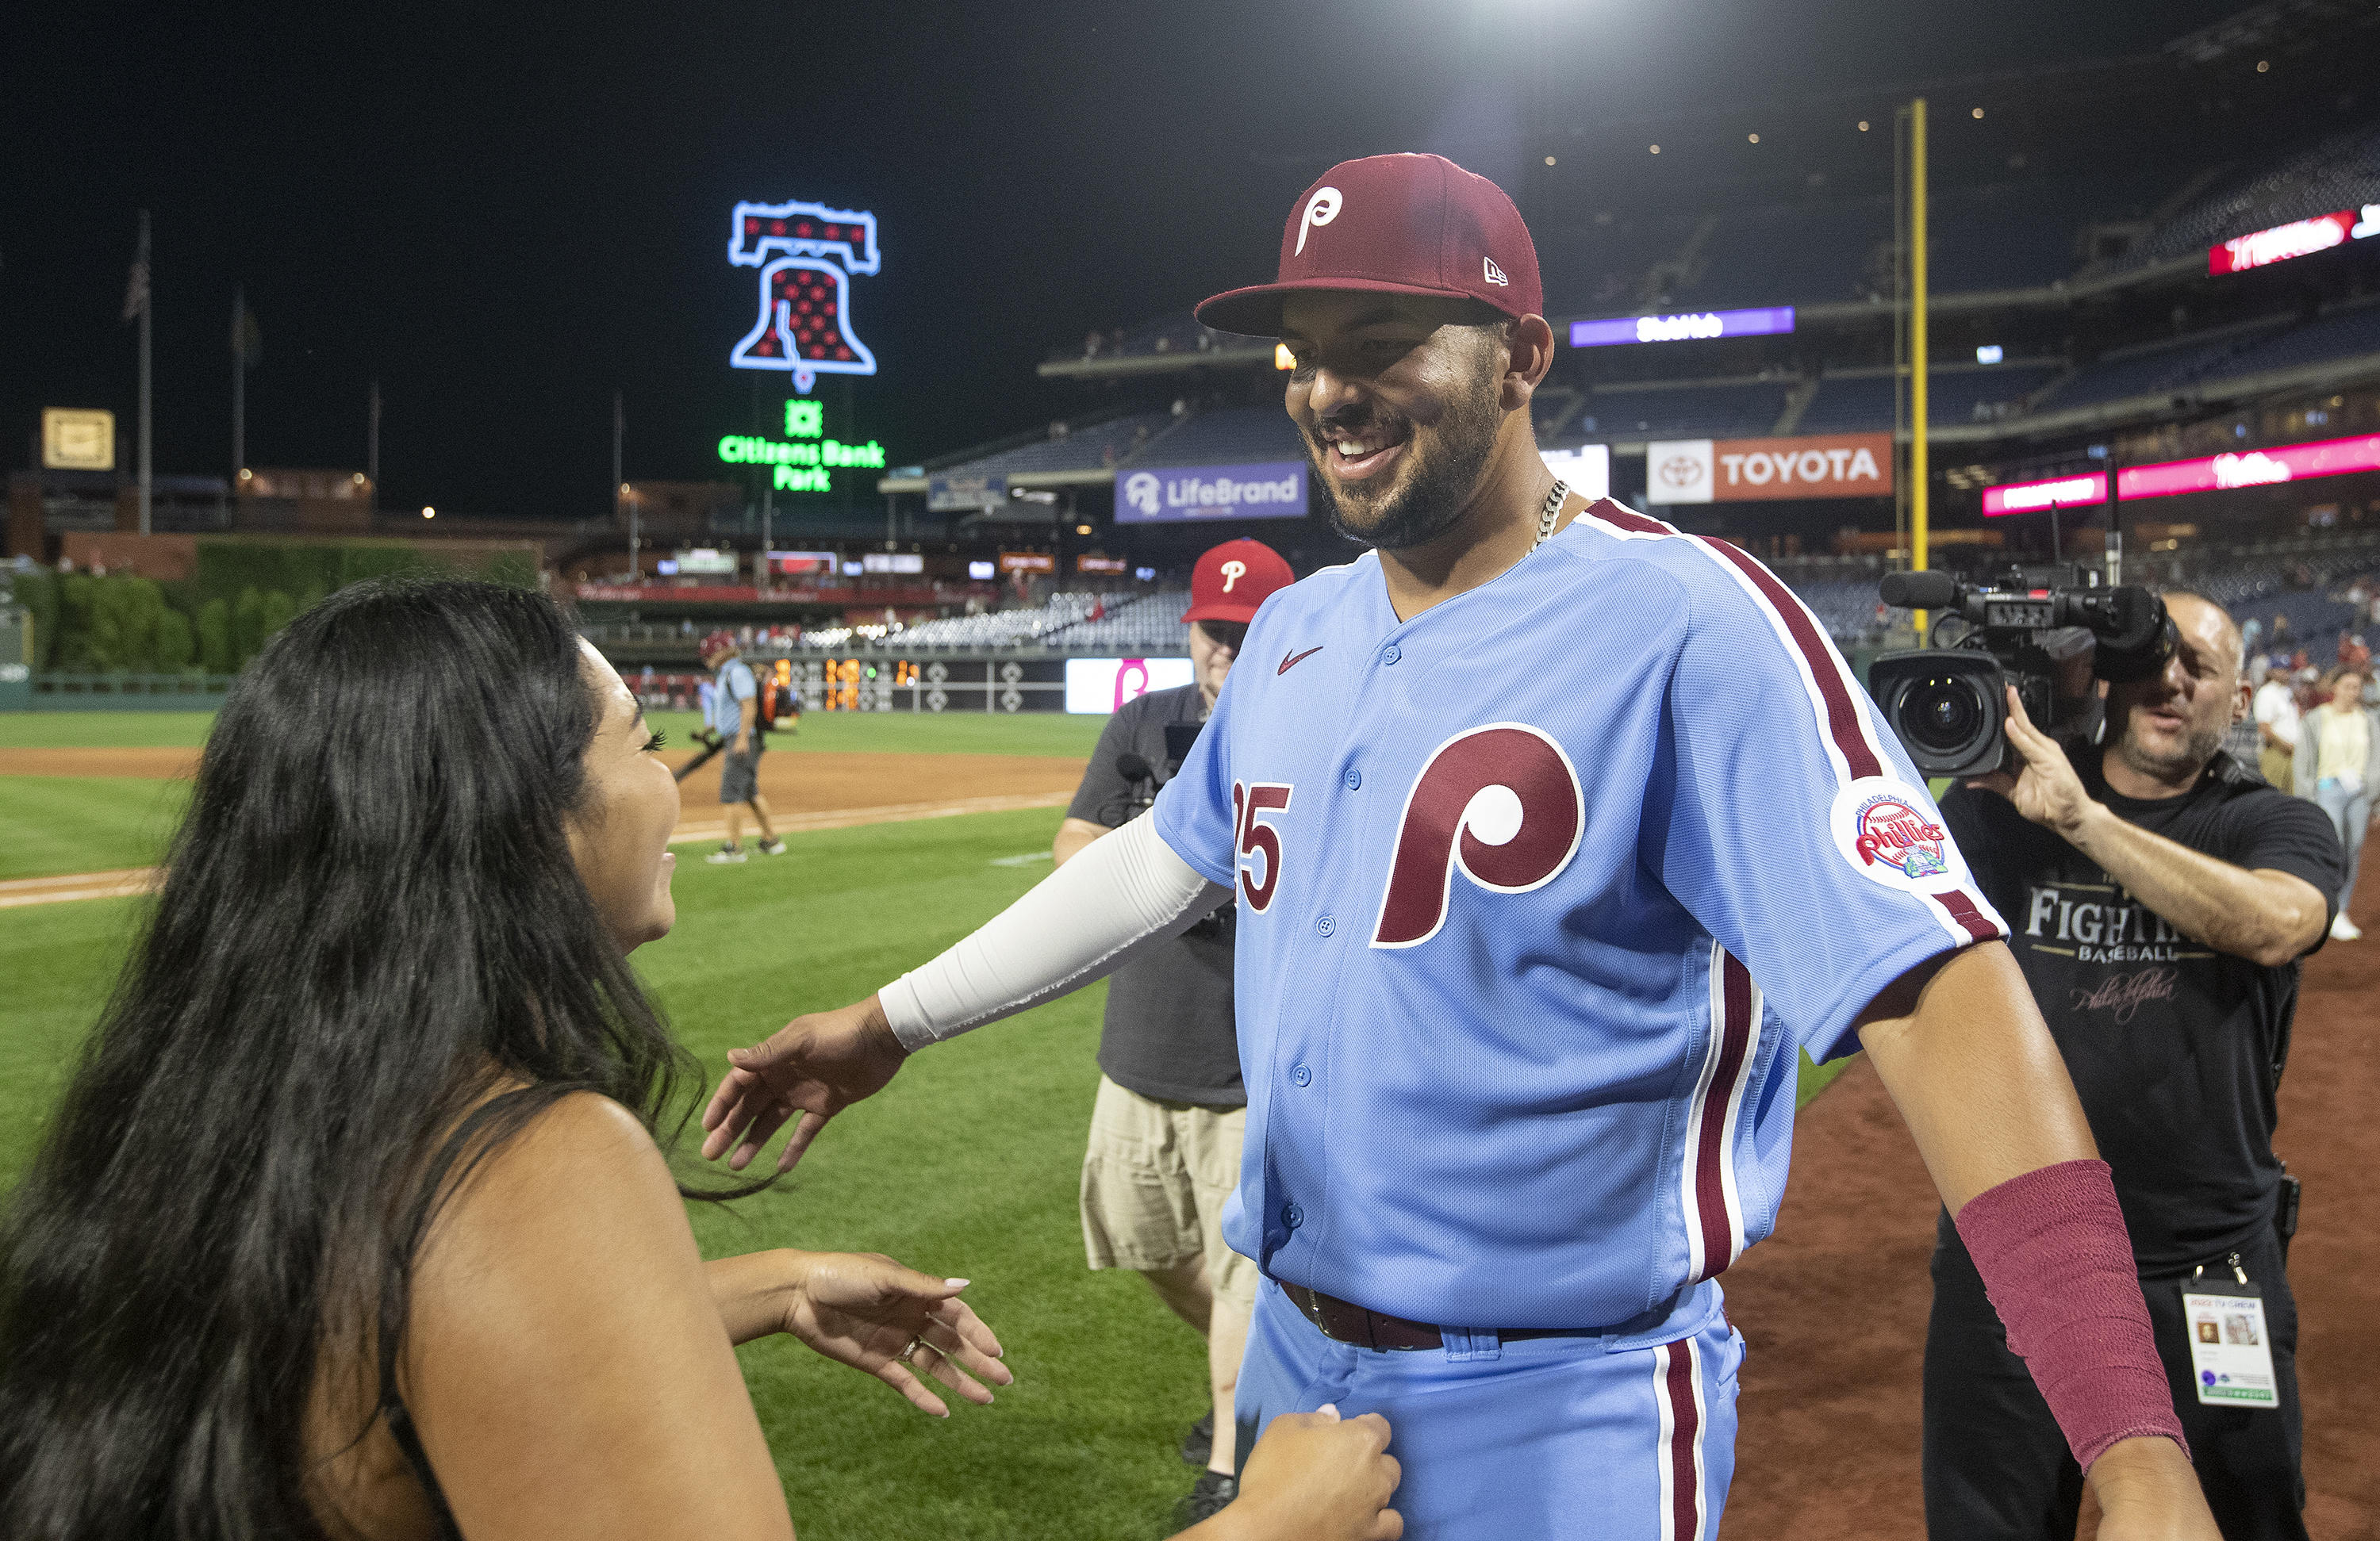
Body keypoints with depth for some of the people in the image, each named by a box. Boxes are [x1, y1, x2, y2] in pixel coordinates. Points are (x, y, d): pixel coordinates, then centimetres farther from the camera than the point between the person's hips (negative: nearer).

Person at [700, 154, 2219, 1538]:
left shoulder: (1685, 623, -20)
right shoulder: (1294, 631, 4)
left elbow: (1934, 981, -27)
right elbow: (1171, 856, 18)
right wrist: (891, 1023, 18)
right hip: (1294, 1363, 7)